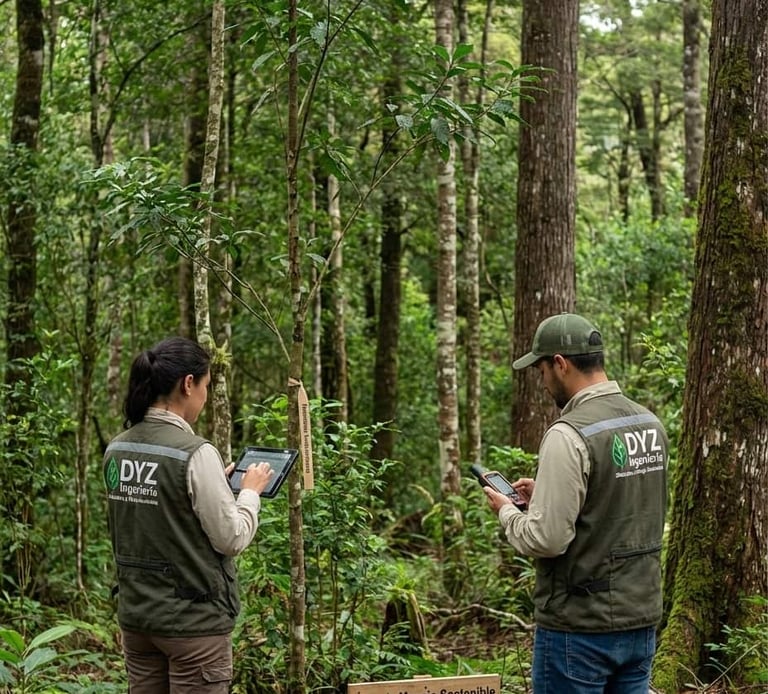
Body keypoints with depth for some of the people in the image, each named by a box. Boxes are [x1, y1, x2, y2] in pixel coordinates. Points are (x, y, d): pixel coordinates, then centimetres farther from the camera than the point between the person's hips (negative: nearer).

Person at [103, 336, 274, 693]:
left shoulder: (117, 450, 3)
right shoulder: (195, 453, -18)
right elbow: (231, 539, -13)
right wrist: (250, 491, 2)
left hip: (135, 612, 7)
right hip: (193, 618, -7)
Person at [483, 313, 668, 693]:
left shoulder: (569, 435, -19)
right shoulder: (650, 424, 6)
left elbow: (547, 539, -21)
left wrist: (506, 511, -2)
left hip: (580, 627, -7)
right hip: (641, 619, 7)